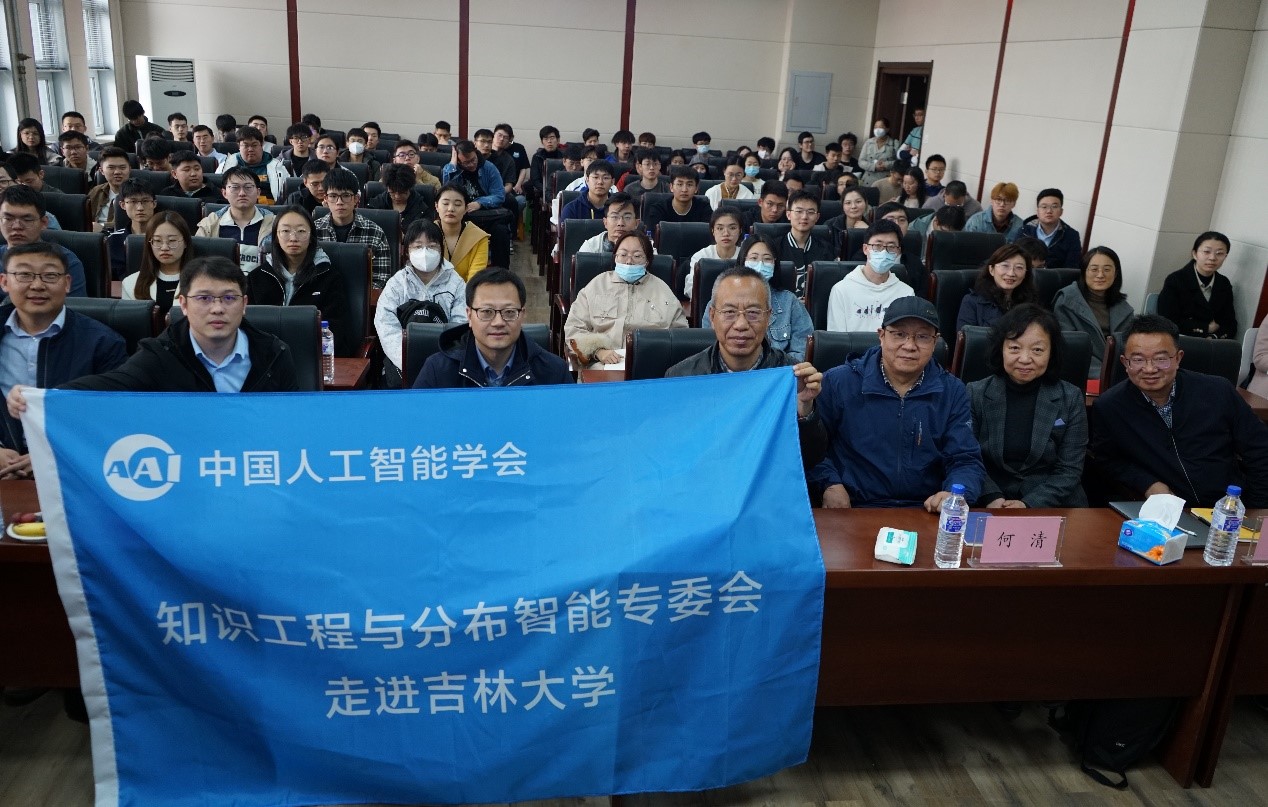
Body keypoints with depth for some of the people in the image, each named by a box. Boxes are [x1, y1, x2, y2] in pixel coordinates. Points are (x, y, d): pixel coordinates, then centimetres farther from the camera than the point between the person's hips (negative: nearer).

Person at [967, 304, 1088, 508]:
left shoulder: (1071, 399, 4)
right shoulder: (975, 394, 3)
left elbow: (1070, 470, 0)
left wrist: (1029, 504, -13)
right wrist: (992, 498, -15)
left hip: (1054, 506, 1)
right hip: (989, 509, 0)